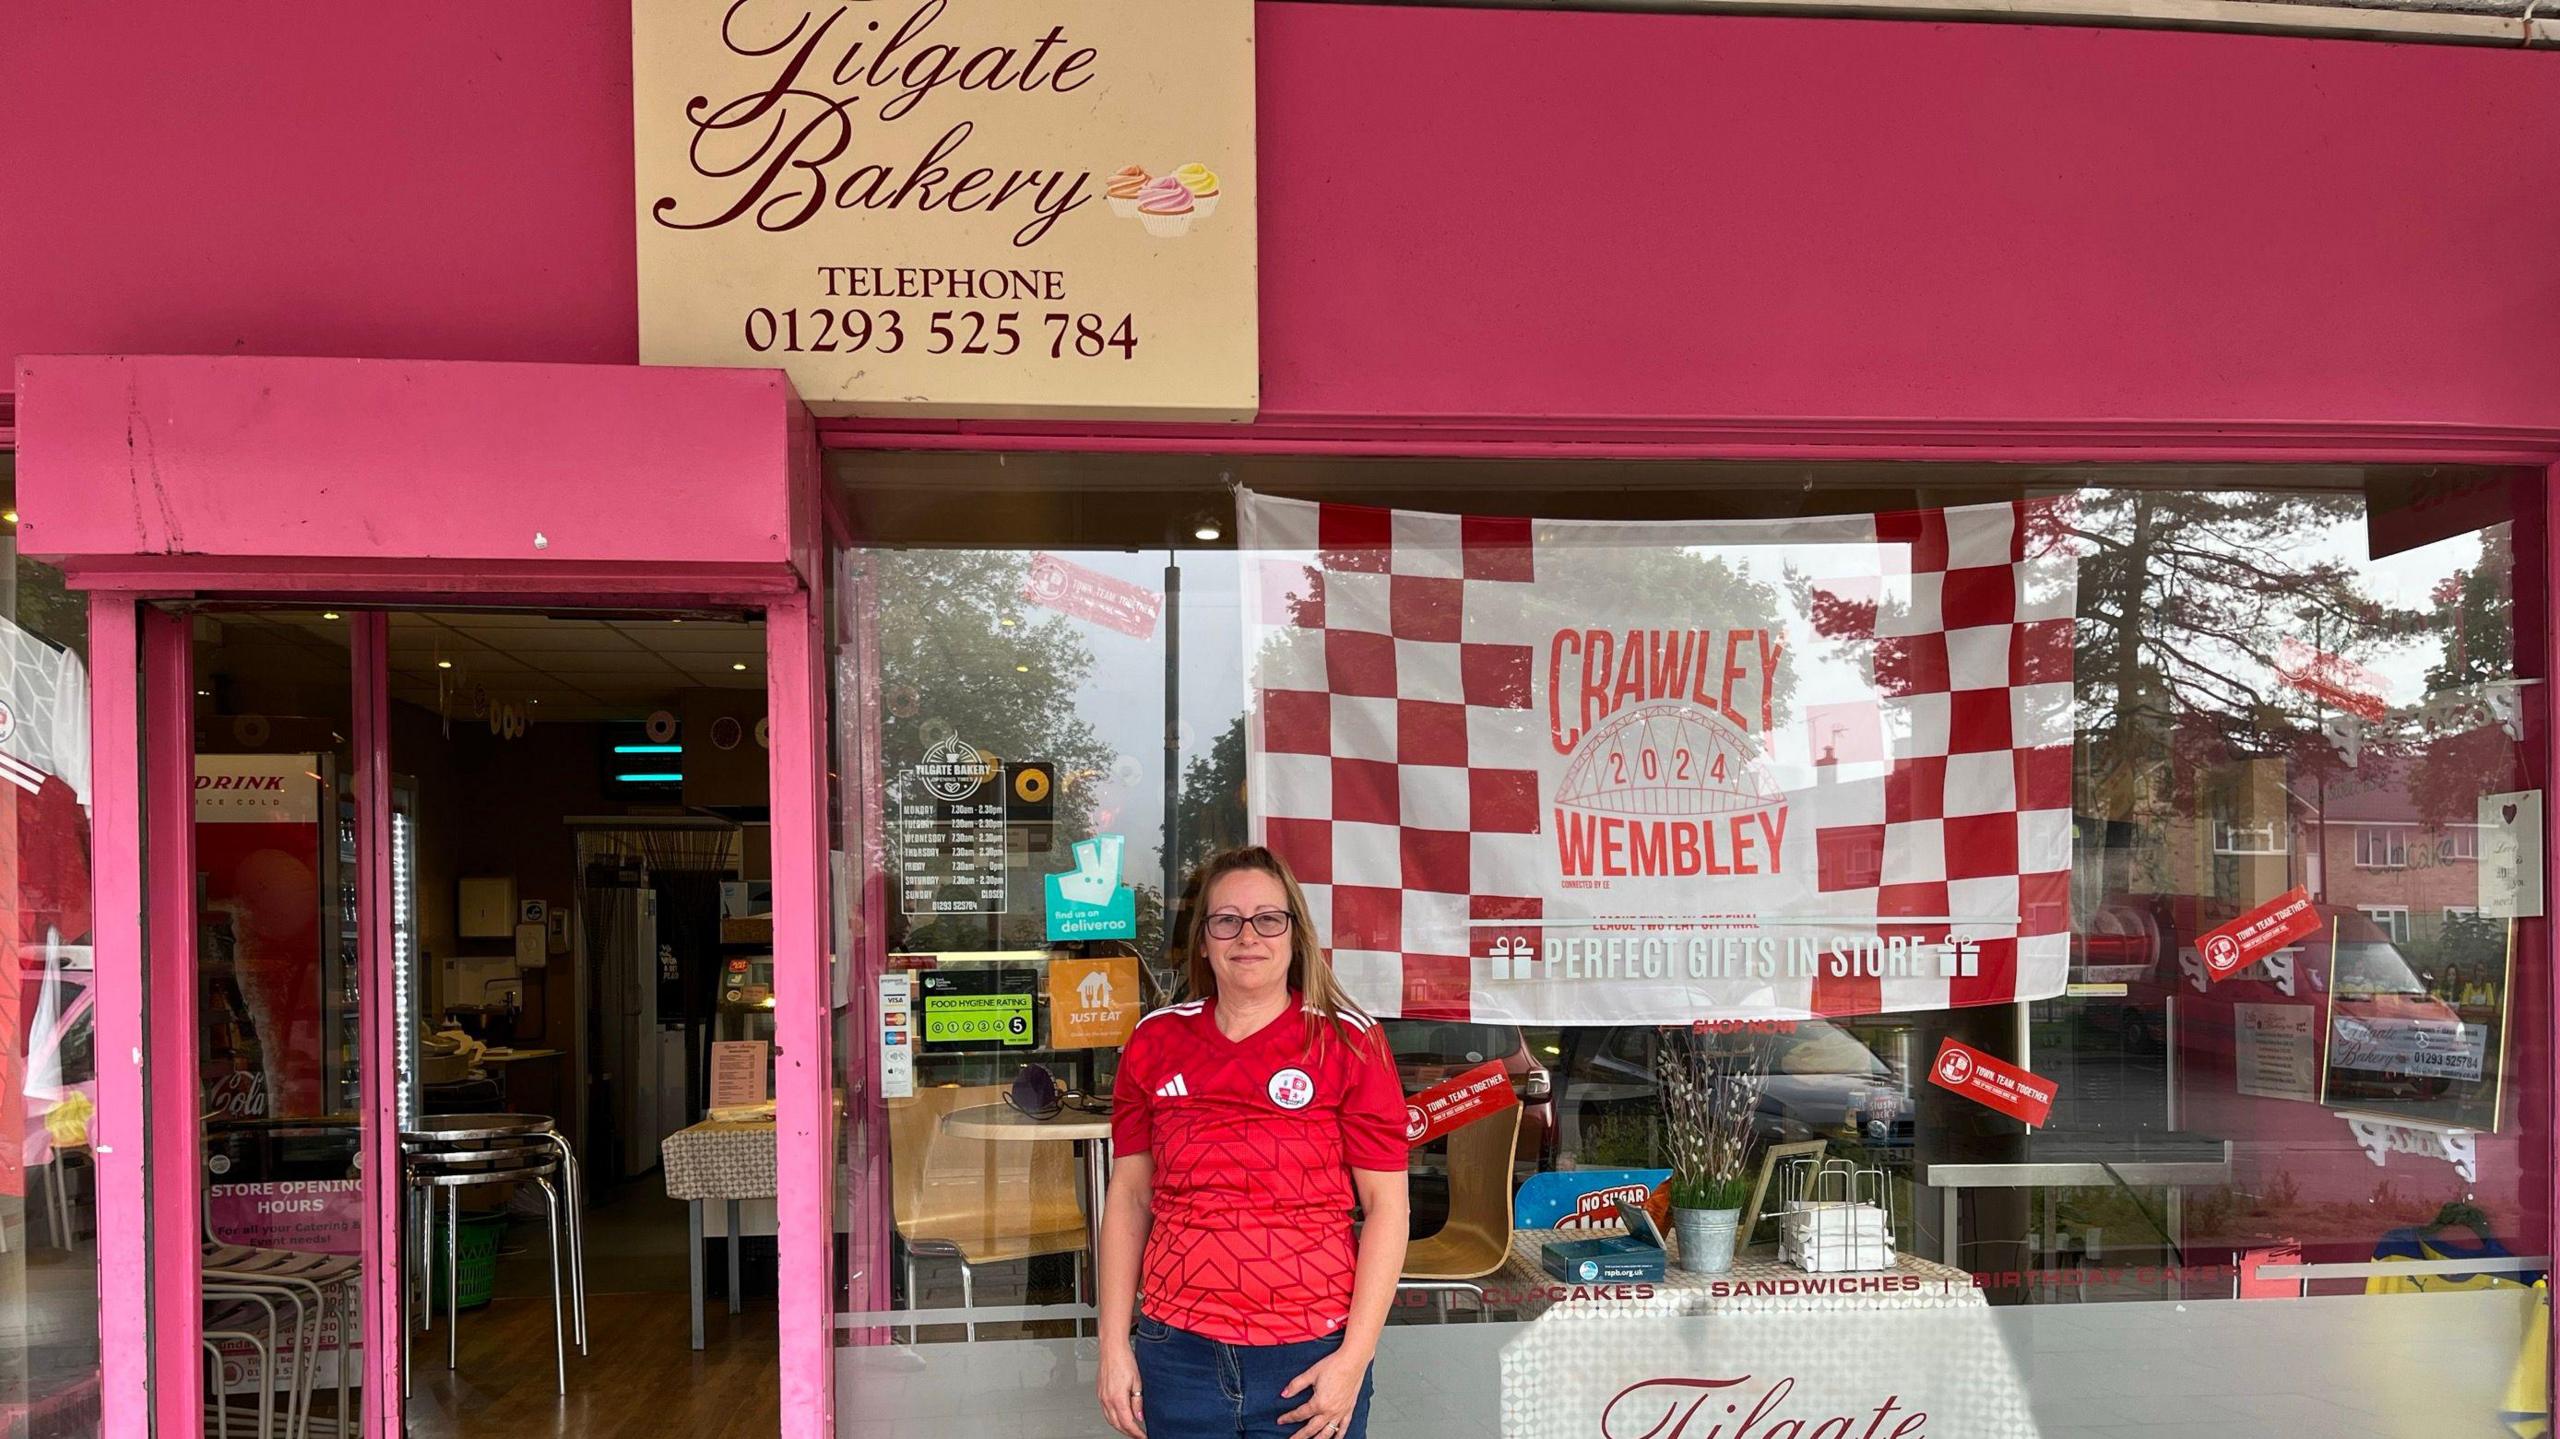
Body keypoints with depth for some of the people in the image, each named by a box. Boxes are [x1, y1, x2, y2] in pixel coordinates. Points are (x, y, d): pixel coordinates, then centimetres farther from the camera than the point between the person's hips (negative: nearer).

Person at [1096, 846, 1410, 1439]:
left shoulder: (1348, 1041, -4)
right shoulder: (1156, 1041, 4)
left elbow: (1386, 1205, -4)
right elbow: (1129, 1196, 9)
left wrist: (1356, 1357, -9)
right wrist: (1114, 1344, 5)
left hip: (1311, 1361, -2)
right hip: (1177, 1352, 2)